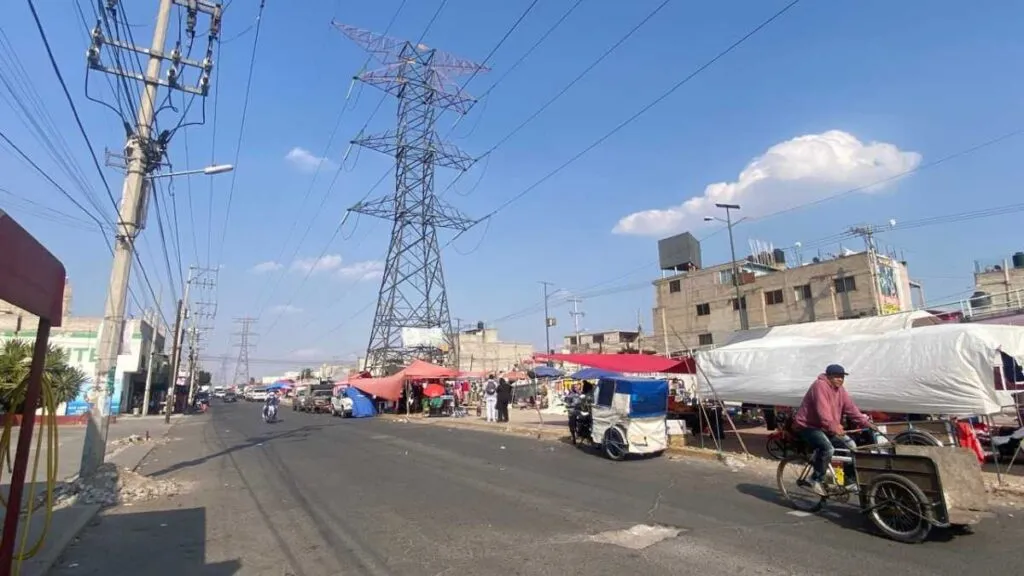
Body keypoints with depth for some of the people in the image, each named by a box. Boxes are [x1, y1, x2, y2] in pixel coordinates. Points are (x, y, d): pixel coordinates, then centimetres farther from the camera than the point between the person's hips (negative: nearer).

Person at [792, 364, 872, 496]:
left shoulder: (840, 390, 9)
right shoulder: (820, 386, -19)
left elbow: (852, 409, 5)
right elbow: (823, 411, -30)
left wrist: (867, 424, -6)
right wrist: (834, 427, -40)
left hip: (827, 429, 9)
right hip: (808, 426, -9)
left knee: (851, 446, 1)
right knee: (828, 448, -29)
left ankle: (851, 481, 12)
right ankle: (816, 479, -13)